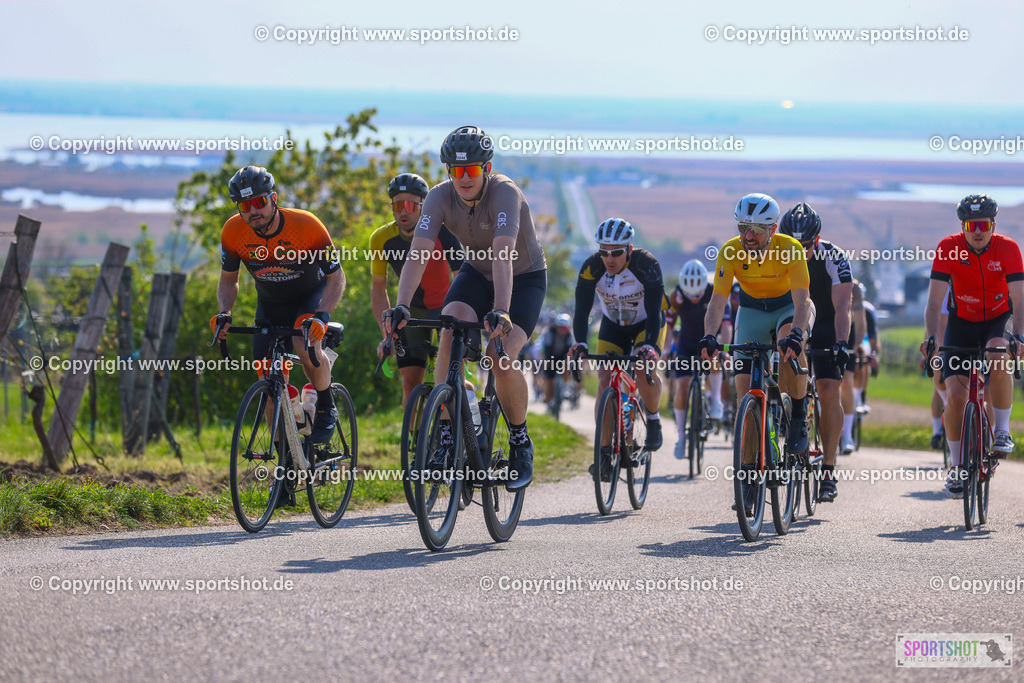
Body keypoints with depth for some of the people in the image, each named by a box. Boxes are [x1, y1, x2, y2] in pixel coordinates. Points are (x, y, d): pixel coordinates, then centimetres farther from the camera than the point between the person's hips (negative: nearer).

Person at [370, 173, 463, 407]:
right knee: (410, 383, -7)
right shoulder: (381, 239, -18)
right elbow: (378, 289, -5)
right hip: (413, 308, 3)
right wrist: (387, 334, -13)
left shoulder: (441, 232, -27)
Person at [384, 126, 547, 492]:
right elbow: (418, 254, -28)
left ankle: (520, 442, 1)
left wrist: (501, 313, -57)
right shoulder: (440, 197, -19)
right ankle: (446, 433, -14)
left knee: (500, 359, -24)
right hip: (477, 273, 4)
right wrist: (401, 307, -44)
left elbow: (504, 254, -45)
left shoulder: (505, 193, -31)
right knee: (450, 334, -26)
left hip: (525, 277, -4)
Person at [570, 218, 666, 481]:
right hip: (613, 326, 2)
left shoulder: (647, 265, -31)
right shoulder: (592, 267, -25)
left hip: (646, 324, -2)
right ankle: (605, 452, -14)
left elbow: (654, 310, -35)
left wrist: (649, 345, -50)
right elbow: (582, 310, -27)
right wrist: (580, 343, -44)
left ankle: (653, 419, -1)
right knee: (605, 378, -16)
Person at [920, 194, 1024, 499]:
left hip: (997, 321, -1)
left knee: (998, 358, -35)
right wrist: (930, 337, -35)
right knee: (955, 395, -14)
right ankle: (956, 467, 1)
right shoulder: (949, 248, -18)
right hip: (961, 324, 1)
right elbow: (934, 300, -20)